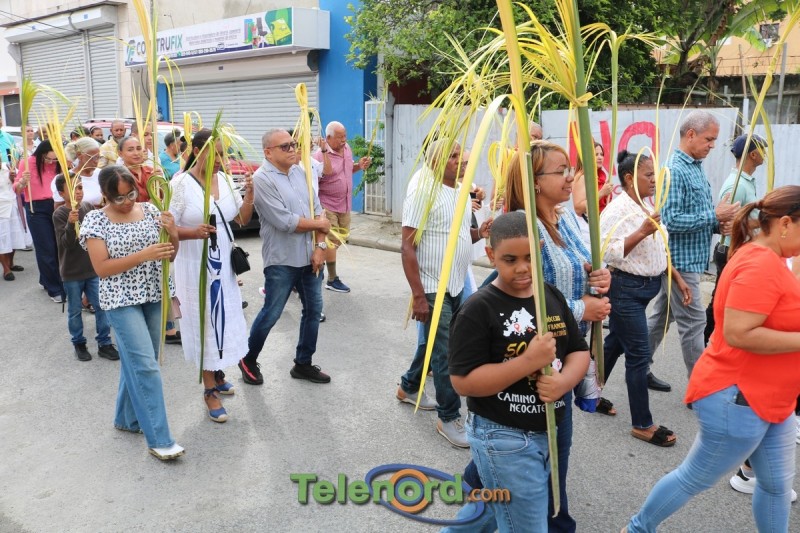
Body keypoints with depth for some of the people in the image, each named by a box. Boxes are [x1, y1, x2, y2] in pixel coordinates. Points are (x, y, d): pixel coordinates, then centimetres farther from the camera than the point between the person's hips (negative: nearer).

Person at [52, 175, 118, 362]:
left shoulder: (89, 207, -2)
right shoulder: (59, 214, -13)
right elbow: (66, 243, -21)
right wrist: (71, 223, -35)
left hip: (93, 268, 3)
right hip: (72, 272, -3)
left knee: (101, 307, 5)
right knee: (75, 310, 11)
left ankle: (104, 343, 17)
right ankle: (79, 343, 27)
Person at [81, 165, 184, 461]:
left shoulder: (149, 210, 2)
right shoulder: (96, 220, -8)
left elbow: (171, 255, 6)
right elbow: (101, 268, -14)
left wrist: (173, 233, -15)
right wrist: (143, 255, -23)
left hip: (153, 296, 5)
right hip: (122, 301, -4)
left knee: (136, 361, 15)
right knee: (146, 365, -8)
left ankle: (127, 417, 35)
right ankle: (159, 439, -1)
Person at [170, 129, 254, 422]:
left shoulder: (225, 180, 2)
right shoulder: (180, 184, -13)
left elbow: (242, 219, 6)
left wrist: (249, 194, -11)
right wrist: (194, 232, -29)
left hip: (223, 264, 5)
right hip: (195, 266, -5)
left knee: (223, 320, 15)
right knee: (204, 324, 3)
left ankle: (217, 373, 37)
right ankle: (210, 390, 16)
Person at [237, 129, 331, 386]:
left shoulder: (300, 172, 7)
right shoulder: (262, 179, -15)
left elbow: (317, 209, 7)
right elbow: (285, 222, -21)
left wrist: (320, 246, -6)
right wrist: (320, 224, -8)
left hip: (309, 257, 7)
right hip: (282, 261, -7)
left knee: (313, 310, 12)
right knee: (270, 315, 4)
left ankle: (303, 363, 28)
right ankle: (248, 361, 27)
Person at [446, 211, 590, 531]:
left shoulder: (552, 296, 3)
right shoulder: (478, 310, -17)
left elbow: (580, 351, 7)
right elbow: (463, 382, -21)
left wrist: (565, 380, -16)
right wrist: (528, 361, -28)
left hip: (550, 431, 7)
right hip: (503, 438, -7)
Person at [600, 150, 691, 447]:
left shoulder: (649, 207, 10)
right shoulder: (617, 210, -18)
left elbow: (659, 250, 18)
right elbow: (608, 253, -25)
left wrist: (677, 278, 14)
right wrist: (642, 232, -28)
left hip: (649, 286, 9)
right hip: (626, 289, -9)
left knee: (615, 343, 20)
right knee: (639, 354, -3)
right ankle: (642, 424, 9)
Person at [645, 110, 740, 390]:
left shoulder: (697, 167, 13)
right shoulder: (675, 170, -17)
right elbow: (670, 220, -24)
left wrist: (717, 224, 1)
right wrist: (715, 216, -19)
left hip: (690, 258, 9)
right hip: (681, 259, -9)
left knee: (661, 316, 16)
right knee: (693, 322, -3)